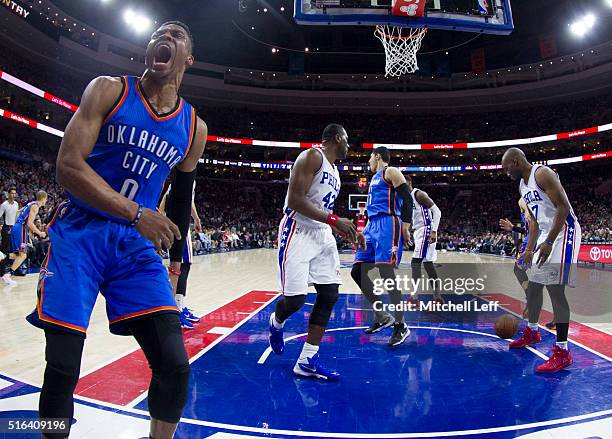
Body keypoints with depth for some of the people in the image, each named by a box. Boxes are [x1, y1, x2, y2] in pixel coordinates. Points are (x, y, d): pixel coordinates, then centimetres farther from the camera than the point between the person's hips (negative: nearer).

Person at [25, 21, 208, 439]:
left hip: (137, 244, 2)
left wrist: (175, 263, 17)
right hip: (79, 233, -2)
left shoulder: (195, 128, 8)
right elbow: (68, 166, -11)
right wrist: (136, 213, -21)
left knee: (175, 365, -7)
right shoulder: (109, 90, 0)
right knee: (62, 369, -3)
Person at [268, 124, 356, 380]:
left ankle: (307, 361, 9)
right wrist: (334, 219, -22)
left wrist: (345, 230, 14)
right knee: (295, 298, -9)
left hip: (322, 234, 9)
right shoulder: (312, 156, -10)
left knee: (329, 295, 1)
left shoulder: (334, 170, 19)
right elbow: (295, 199, -21)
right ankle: (276, 323, 28)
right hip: (298, 232, -9)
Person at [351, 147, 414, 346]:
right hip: (373, 225, 9)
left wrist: (406, 223, -20)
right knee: (357, 271, 3)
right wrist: (365, 231, 24)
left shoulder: (391, 172, 1)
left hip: (388, 225, -9)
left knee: (386, 272, -16)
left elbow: (407, 197, -9)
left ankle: (401, 325, -4)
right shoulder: (375, 178, 27)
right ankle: (382, 317, 12)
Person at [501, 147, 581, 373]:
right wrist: (529, 248, 18)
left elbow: (563, 207, -21)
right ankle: (532, 332, 33)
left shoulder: (542, 174, -15)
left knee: (555, 289, -13)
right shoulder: (523, 185, 14)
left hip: (563, 232, -10)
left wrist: (549, 242, -26)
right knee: (533, 285, 14)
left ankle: (562, 352, -7)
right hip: (546, 234, 10)